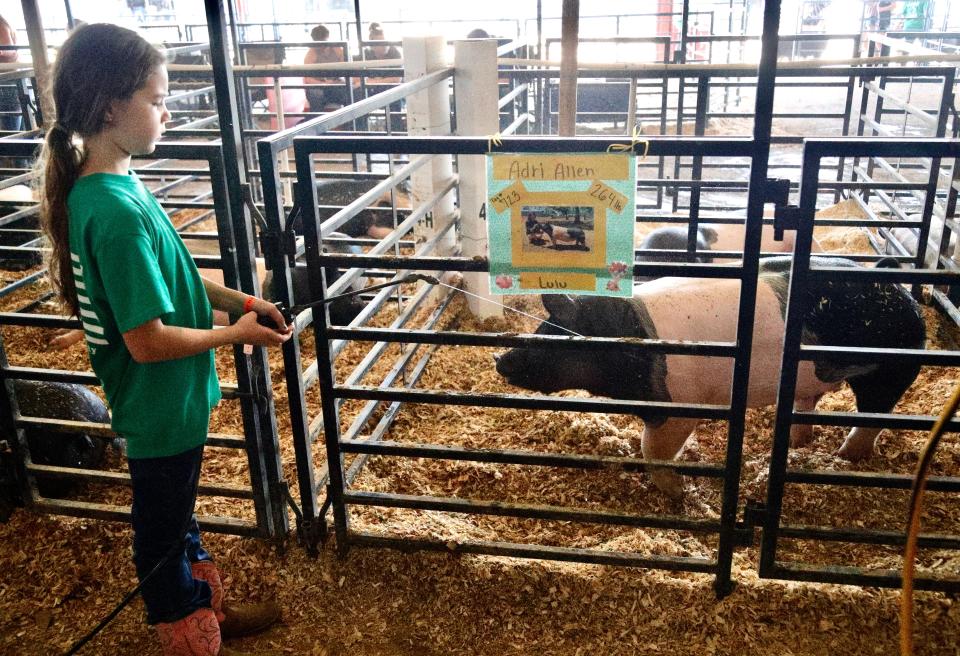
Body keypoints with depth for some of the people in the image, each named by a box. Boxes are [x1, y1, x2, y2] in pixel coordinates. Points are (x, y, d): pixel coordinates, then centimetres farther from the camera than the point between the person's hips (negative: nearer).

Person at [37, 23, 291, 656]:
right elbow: (148, 340, -27)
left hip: (174, 398, 9)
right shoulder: (117, 213, -30)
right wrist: (236, 334, -14)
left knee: (180, 514, 26)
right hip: (162, 407, -9)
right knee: (164, 531, 14)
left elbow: (174, 276, 11)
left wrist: (243, 300, 2)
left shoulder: (113, 183, -1)